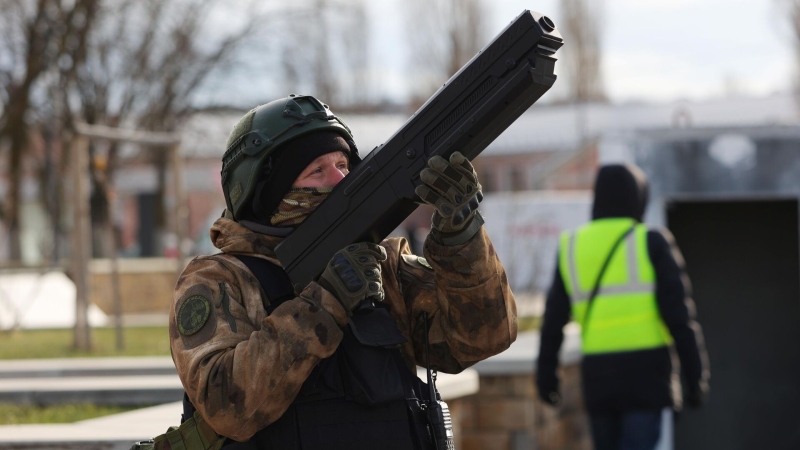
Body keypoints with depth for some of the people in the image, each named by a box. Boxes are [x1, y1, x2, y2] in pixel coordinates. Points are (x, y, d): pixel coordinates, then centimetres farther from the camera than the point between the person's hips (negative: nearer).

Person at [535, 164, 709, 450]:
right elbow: (678, 313, -7)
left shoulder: (571, 247, 8)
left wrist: (546, 373, 16)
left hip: (597, 373, 4)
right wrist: (695, 375, -3)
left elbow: (554, 318, 8)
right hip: (645, 371, -4)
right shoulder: (652, 243, -2)